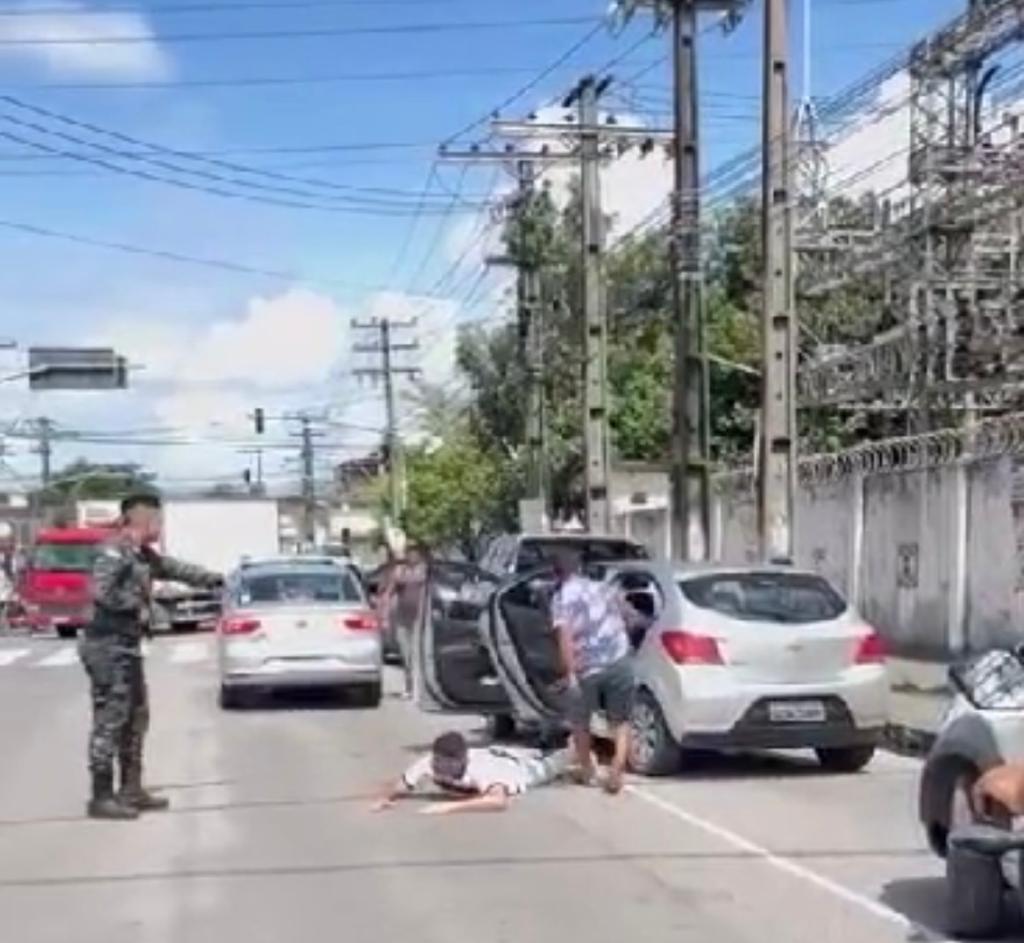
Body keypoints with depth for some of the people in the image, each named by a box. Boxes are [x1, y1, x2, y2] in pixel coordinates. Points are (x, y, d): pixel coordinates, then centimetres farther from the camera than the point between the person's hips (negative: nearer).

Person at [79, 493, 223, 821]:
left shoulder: (143, 555, 15)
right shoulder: (114, 552, -15)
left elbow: (174, 568, 29)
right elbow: (101, 592, -27)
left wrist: (212, 579, 35)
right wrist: (138, 607, -15)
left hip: (127, 647, 10)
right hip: (108, 647, -10)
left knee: (136, 717, 15)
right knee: (109, 721, -7)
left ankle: (131, 790, 23)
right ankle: (102, 797, -3)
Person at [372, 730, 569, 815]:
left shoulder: (479, 769, -53)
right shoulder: (428, 764, -40)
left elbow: (500, 802, -68)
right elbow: (399, 788, -29)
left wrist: (451, 806, -70)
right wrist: (386, 798, -51)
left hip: (519, 767, -4)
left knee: (548, 767, 30)